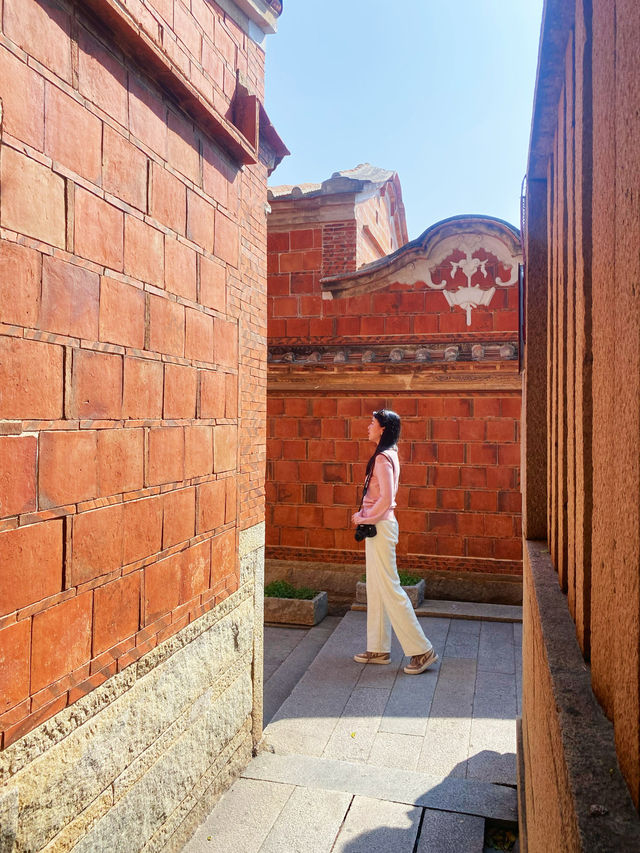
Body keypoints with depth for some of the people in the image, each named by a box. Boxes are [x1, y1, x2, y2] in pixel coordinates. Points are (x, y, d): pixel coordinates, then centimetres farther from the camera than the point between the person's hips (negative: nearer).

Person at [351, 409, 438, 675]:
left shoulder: (383, 458, -18)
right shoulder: (388, 455, 12)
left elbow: (386, 499, -24)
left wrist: (364, 518, -12)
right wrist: (363, 513, 9)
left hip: (381, 526, -10)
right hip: (377, 525, 10)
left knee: (389, 589, -4)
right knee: (376, 589, 14)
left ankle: (421, 650, 5)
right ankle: (378, 649, 24)